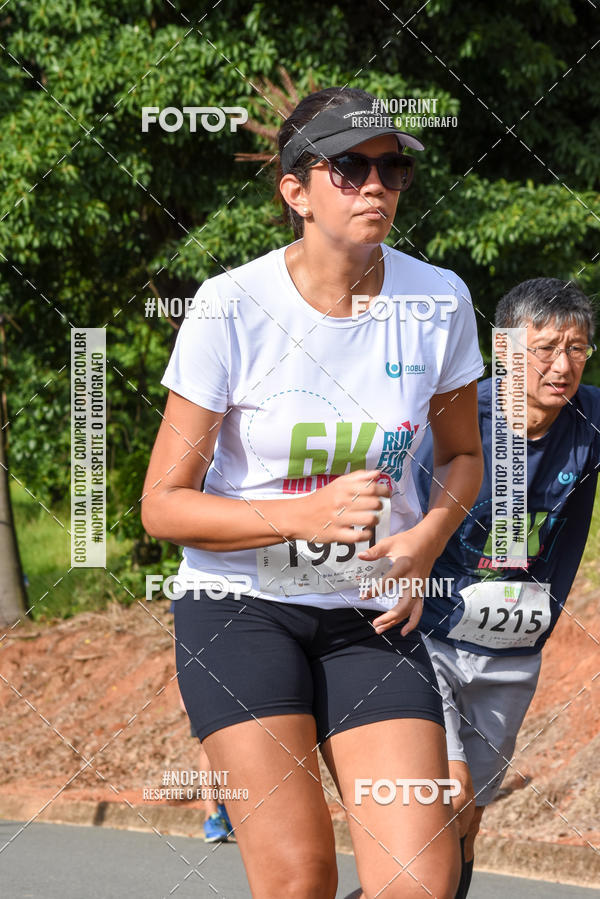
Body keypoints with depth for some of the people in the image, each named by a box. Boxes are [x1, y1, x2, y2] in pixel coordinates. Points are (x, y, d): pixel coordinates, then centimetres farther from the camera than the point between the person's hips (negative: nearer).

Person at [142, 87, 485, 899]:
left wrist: (428, 538, -5)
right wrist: (306, 514, -24)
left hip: (373, 613, 3)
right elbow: (163, 505, -9)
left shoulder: (437, 302, -2)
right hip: (239, 608, -3)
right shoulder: (232, 306, -12)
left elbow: (462, 453, 16)